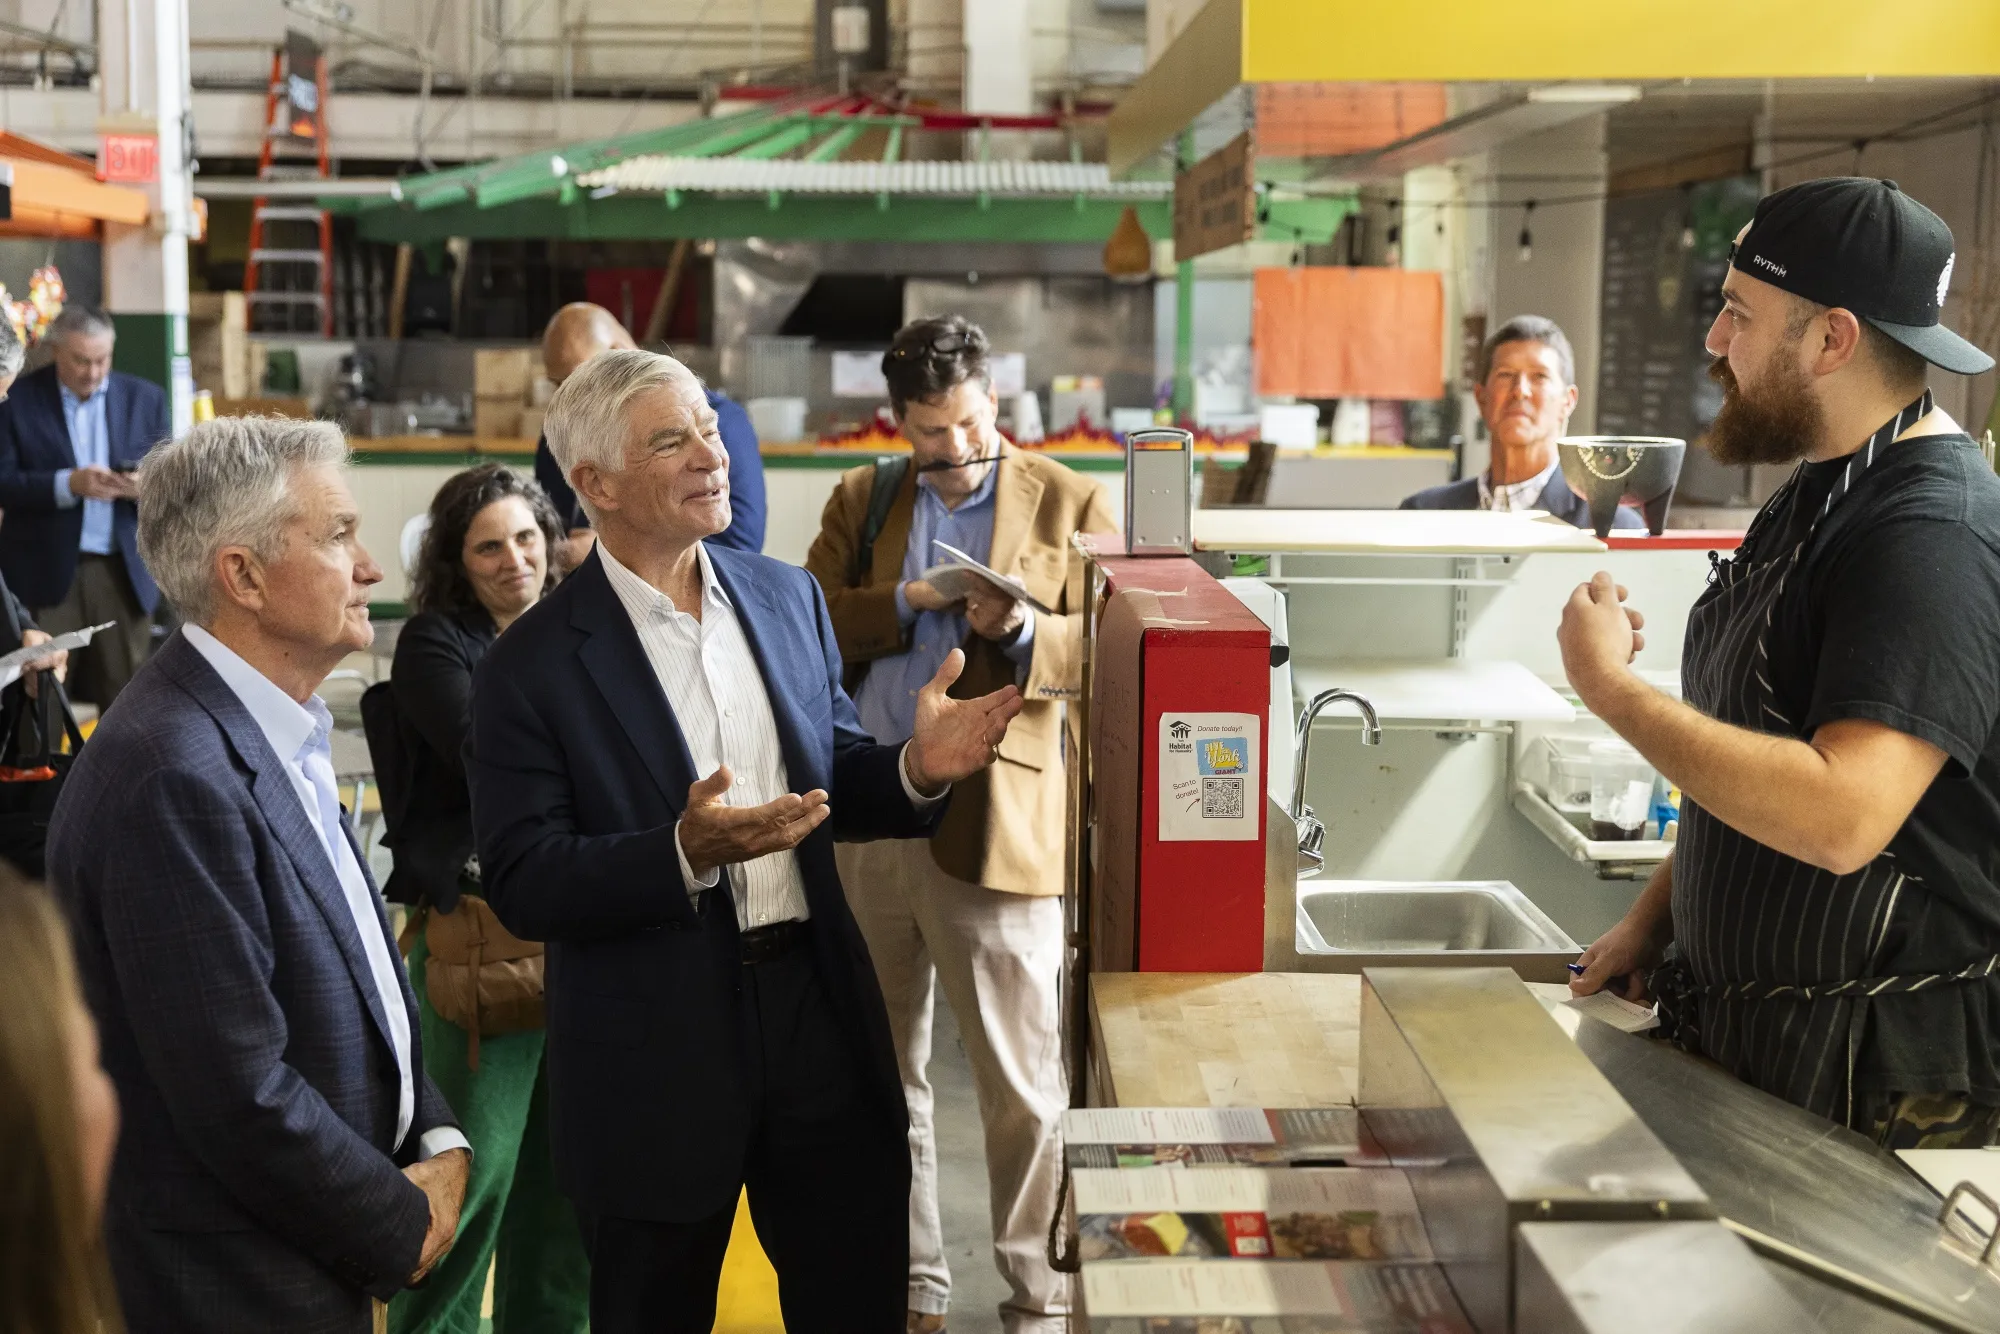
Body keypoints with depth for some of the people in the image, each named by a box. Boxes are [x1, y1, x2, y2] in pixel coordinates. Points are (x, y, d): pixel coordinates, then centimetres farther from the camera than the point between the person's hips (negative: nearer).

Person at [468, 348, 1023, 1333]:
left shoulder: (788, 598, 5)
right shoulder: (532, 666, -11)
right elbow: (521, 884, -14)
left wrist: (915, 770, -11)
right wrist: (684, 855, -29)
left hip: (820, 1016, 4)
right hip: (652, 1058, -4)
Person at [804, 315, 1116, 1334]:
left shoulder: (1069, 504, 4)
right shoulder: (860, 499, 13)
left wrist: (1028, 634, -21)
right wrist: (907, 603, -10)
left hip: (994, 824, -4)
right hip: (861, 819, 4)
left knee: (1020, 1082, 1)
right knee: (881, 1073, 13)